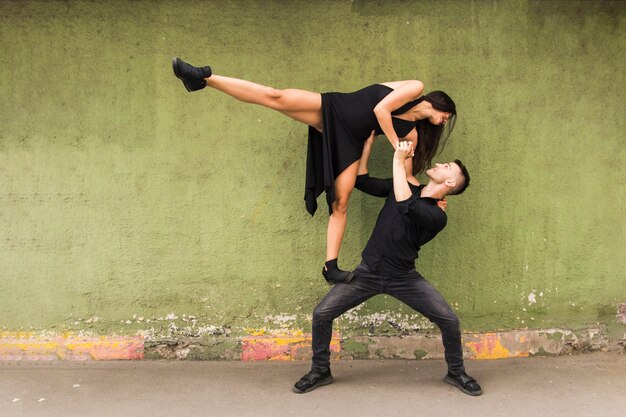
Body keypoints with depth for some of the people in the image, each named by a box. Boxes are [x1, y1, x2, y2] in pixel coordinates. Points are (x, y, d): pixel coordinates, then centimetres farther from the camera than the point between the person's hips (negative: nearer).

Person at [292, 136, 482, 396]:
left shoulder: (437, 216, -15)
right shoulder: (404, 187, 2)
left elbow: (405, 206, -34)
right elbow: (361, 181, 4)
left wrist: (398, 161, -28)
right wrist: (369, 142, -1)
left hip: (404, 278, -3)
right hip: (368, 271, 3)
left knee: (449, 320, -13)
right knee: (321, 314, -7)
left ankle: (456, 373, 15)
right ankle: (320, 372, 16)